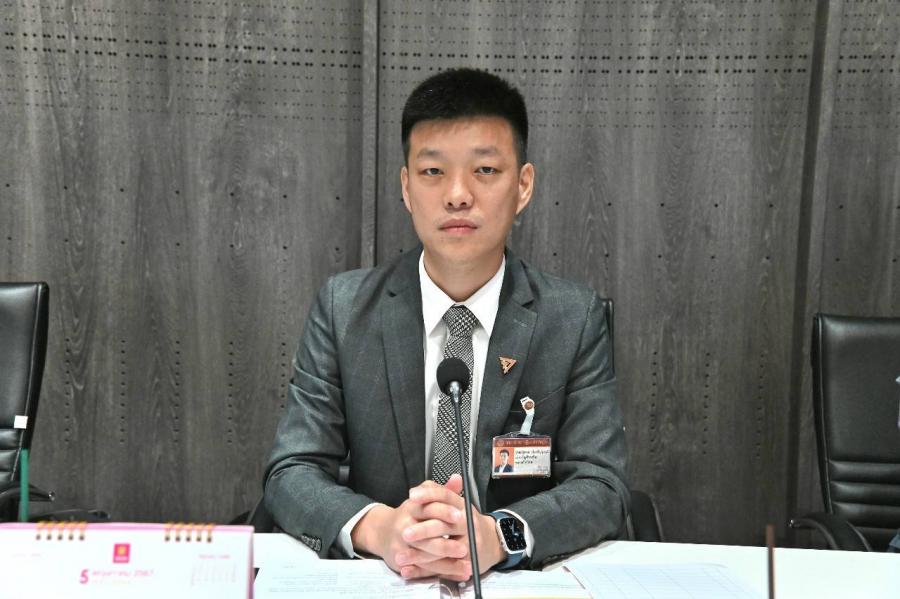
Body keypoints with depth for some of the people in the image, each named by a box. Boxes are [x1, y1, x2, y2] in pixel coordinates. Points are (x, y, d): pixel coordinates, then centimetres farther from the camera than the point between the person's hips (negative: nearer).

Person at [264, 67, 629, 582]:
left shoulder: (576, 318, -4)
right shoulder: (344, 308, -3)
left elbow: (602, 488, -7)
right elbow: (291, 474, -6)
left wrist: (497, 534, -27)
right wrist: (379, 528, -26)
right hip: (378, 580, -1)